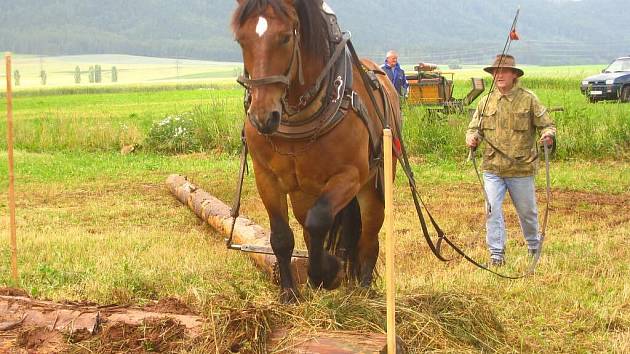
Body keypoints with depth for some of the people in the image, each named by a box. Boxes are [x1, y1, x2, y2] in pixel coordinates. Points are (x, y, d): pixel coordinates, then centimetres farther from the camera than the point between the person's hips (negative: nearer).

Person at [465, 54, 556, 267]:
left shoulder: (528, 99, -3)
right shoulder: (486, 102, 6)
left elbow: (547, 124, 1)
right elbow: (475, 127, 13)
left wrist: (548, 135, -22)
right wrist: (472, 138, -10)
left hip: (522, 169, -1)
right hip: (492, 168, 2)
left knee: (527, 211, 13)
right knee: (493, 209, -9)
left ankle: (534, 245, 37)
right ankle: (496, 254, 0)